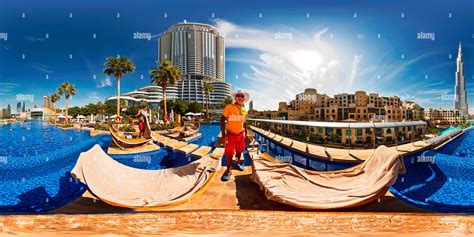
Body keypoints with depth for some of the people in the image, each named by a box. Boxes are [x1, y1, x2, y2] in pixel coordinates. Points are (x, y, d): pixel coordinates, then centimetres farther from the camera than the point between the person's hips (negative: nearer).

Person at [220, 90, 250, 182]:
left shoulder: (243, 110, 6)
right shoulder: (229, 107, -12)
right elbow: (222, 120, -12)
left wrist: (246, 133, 17)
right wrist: (223, 134, -17)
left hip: (241, 134, 5)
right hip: (231, 134, -5)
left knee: (239, 151, 18)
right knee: (229, 154, -3)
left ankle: (237, 163, 42)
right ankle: (228, 171, 9)